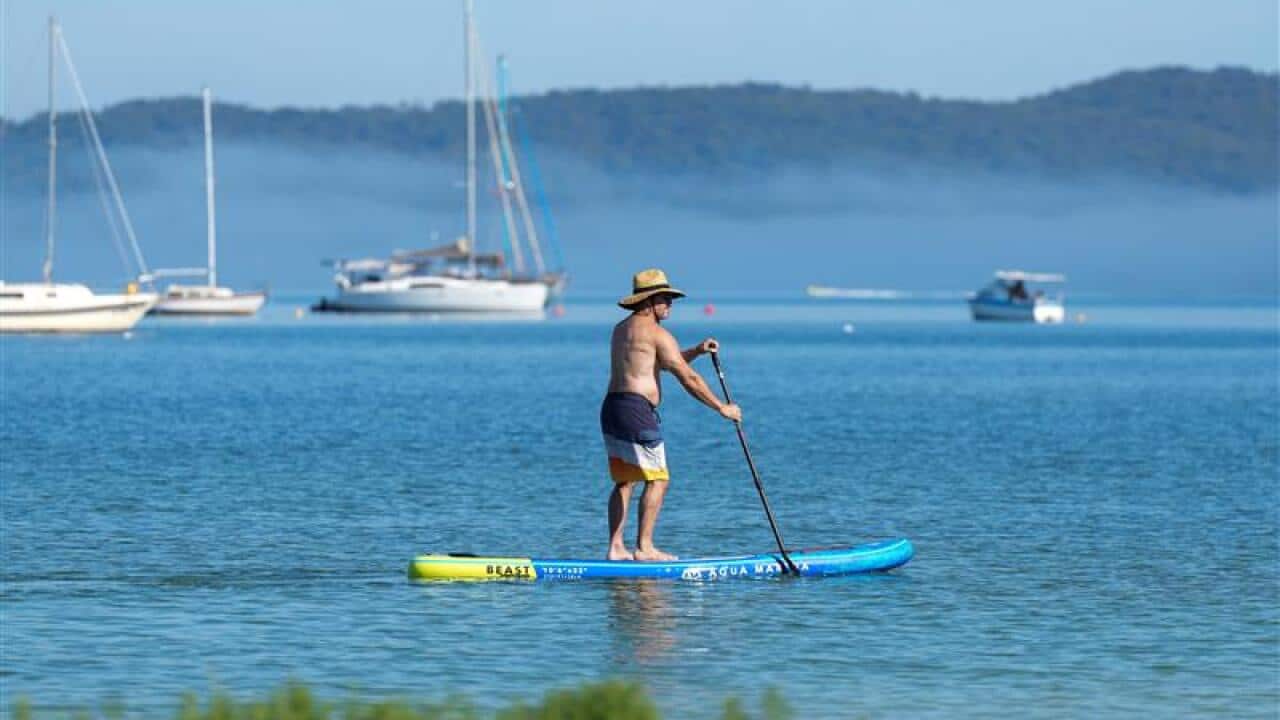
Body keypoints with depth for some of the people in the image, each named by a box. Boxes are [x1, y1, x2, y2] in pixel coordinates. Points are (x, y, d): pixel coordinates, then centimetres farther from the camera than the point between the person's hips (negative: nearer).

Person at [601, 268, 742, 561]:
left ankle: (616, 547, 8)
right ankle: (644, 547, -8)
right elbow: (688, 378, -9)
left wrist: (697, 351, 15)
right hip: (637, 411, -9)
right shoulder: (656, 333, -9)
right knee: (657, 479, -4)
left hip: (611, 408, 9)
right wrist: (722, 408, -3)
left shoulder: (621, 329, 20)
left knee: (624, 480, 12)